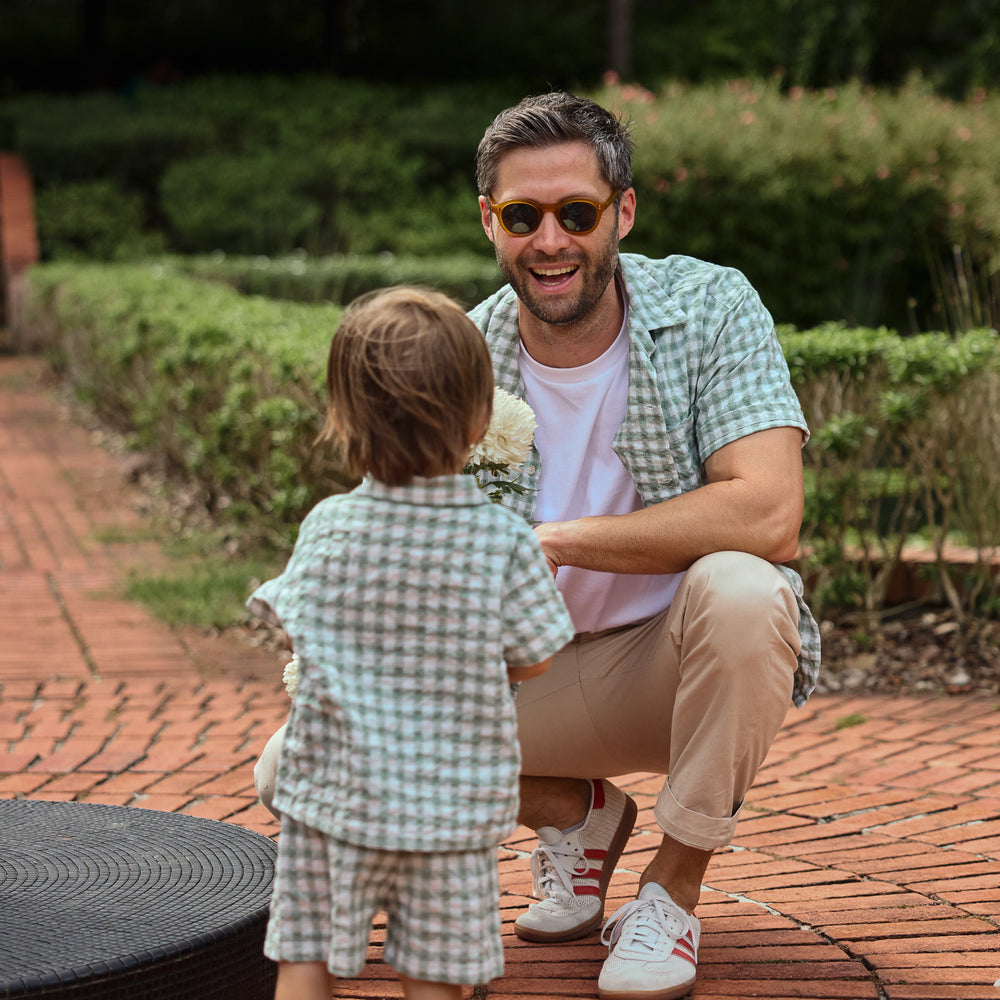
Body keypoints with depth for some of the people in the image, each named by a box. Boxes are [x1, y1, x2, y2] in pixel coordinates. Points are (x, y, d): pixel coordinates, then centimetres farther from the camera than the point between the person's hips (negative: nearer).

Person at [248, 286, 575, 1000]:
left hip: (333, 792, 1)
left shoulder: (326, 528, -8)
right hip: (454, 802, 0)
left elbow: (298, 628, 6)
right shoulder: (505, 541, -12)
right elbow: (529, 660, -1)